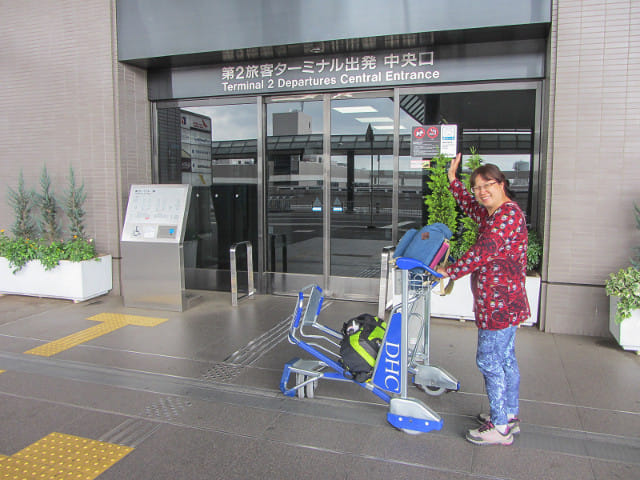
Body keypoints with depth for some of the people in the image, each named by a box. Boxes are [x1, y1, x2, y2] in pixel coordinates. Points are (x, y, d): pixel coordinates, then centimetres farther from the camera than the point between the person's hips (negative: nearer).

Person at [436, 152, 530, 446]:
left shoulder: (508, 214, -18)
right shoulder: (493, 213, 14)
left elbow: (483, 252, -26)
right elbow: (470, 207, 34)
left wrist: (450, 272, -17)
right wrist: (453, 179, 28)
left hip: (498, 303, -11)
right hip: (505, 302, 11)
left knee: (489, 361, -3)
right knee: (505, 359, 18)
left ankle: (500, 428, 7)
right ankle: (509, 416, 31)